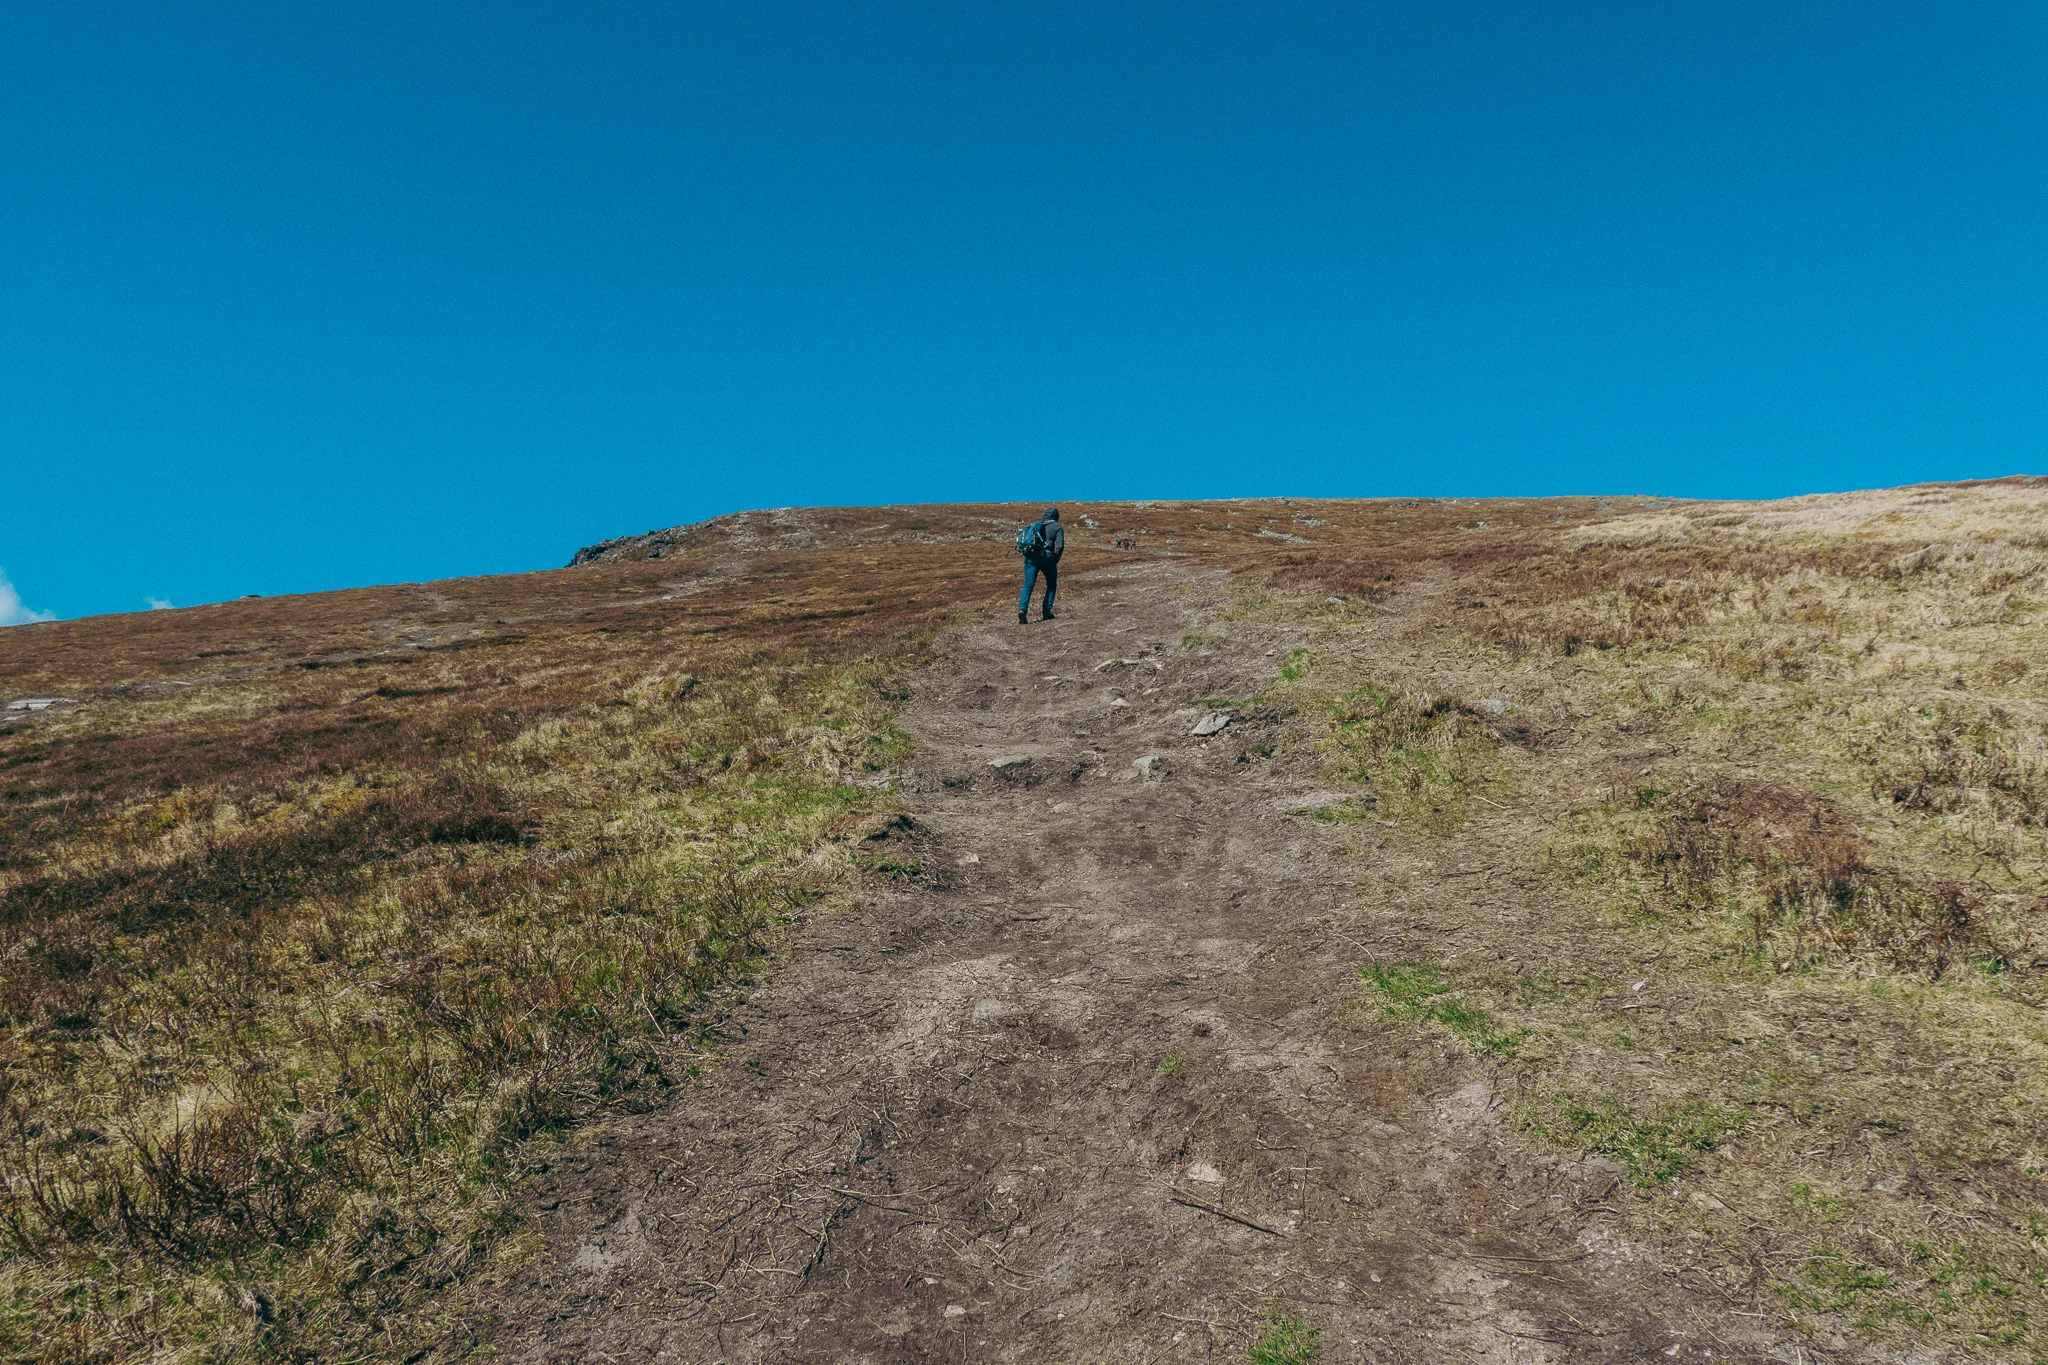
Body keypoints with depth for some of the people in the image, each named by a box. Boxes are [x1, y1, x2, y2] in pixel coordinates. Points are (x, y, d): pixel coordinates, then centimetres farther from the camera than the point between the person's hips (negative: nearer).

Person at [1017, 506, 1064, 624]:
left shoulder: (1034, 524, 20)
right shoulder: (1057, 527, 7)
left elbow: (1020, 538, 15)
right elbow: (1060, 546, -7)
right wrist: (1055, 560, 4)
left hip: (1030, 557, 3)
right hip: (1046, 557, -3)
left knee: (1028, 585, -1)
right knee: (1052, 585, 16)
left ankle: (1022, 609, -22)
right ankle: (1046, 612, 10)